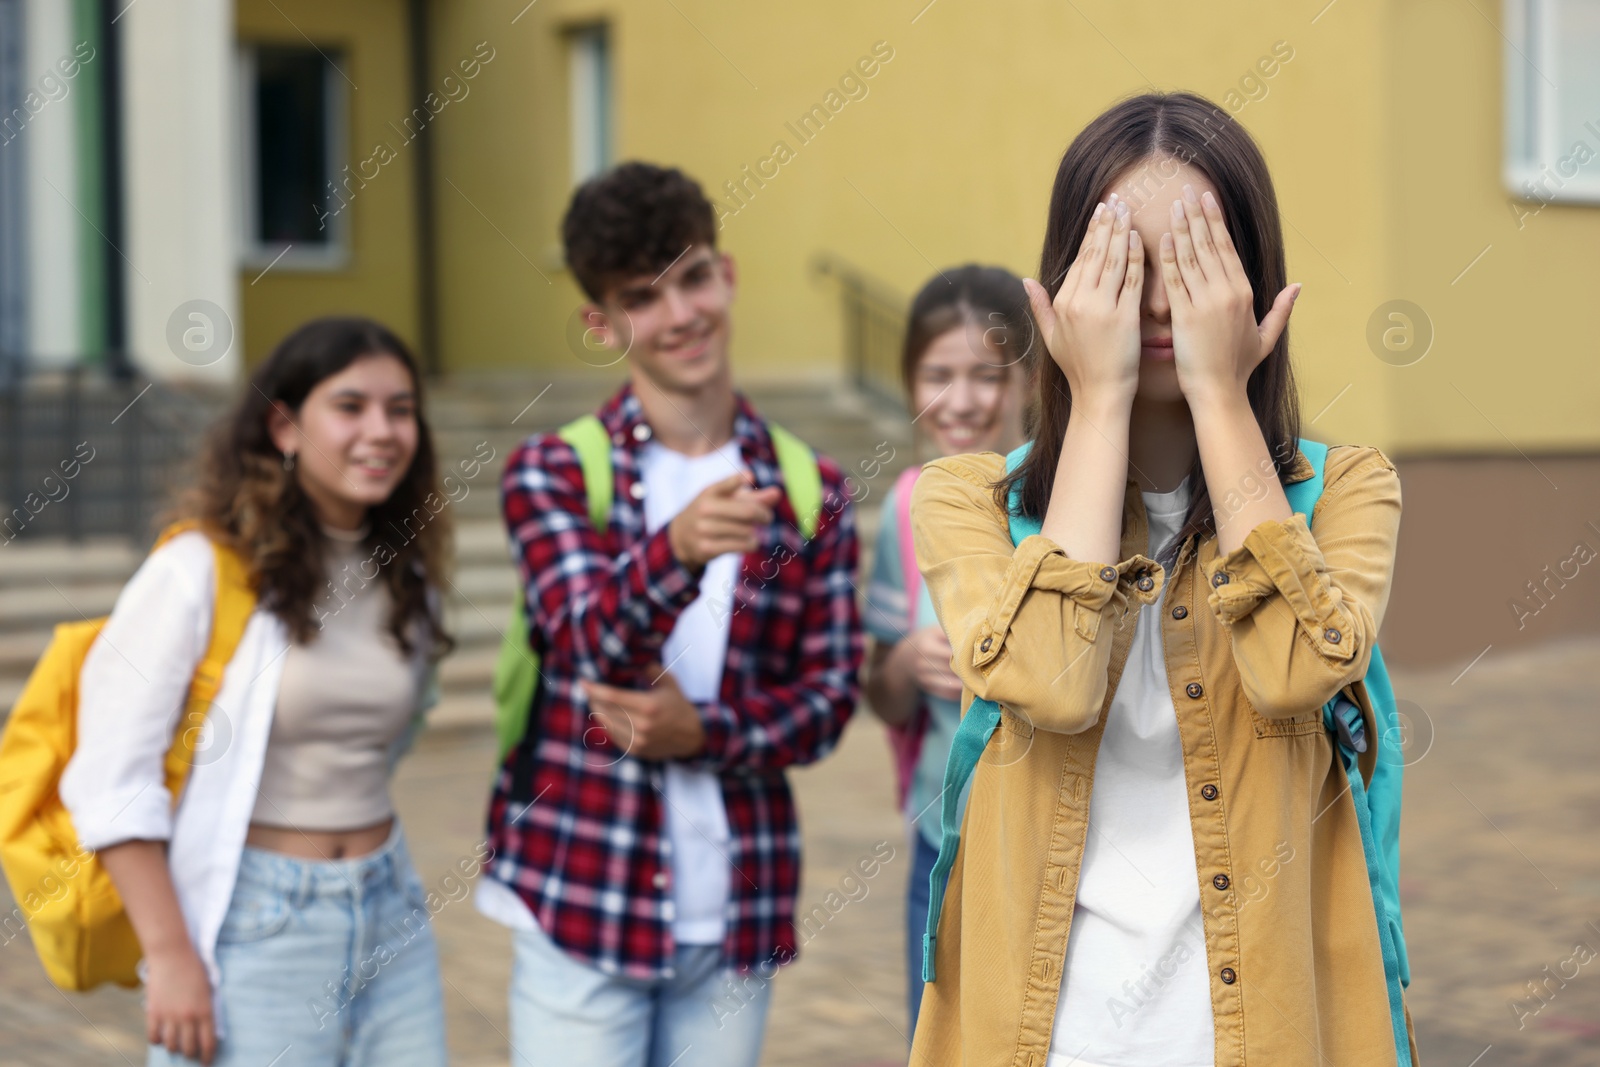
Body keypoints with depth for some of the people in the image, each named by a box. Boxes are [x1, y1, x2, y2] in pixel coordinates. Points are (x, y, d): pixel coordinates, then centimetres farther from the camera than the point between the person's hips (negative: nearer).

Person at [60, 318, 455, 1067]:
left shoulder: (407, 577, 9)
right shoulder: (201, 570, -10)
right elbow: (110, 779, -12)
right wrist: (170, 955, -15)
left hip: (391, 922, 6)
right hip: (253, 925, -6)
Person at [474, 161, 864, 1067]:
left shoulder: (811, 492, 6)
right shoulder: (552, 474, -2)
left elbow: (830, 696, 4)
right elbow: (594, 639, -18)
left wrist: (700, 732, -14)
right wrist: (678, 550, -38)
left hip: (737, 922, 3)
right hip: (580, 907, -2)